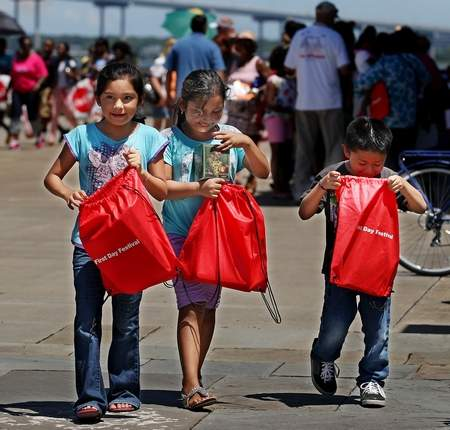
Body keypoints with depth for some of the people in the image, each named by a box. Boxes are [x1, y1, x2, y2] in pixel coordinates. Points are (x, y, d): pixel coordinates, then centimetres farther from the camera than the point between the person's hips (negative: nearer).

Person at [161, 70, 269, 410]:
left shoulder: (228, 137, 3)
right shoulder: (170, 140, -6)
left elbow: (263, 172, 0)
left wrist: (247, 143, -17)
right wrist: (199, 188, -26)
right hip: (181, 233, -4)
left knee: (208, 305, 11)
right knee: (191, 305, -14)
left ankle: (194, 377, 25)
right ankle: (192, 386, -20)